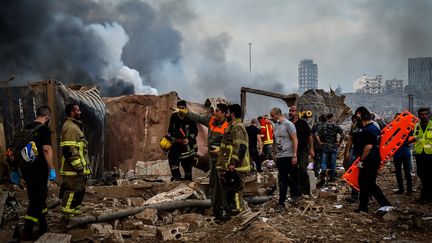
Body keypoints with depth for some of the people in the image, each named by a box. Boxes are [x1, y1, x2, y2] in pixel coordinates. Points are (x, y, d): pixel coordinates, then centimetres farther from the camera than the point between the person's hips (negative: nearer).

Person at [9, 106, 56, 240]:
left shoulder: (26, 128, 12)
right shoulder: (44, 129, -11)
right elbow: (47, 149, -20)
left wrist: (15, 169, 21)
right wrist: (52, 168, -16)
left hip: (25, 168, 8)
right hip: (38, 169, -8)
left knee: (39, 197, 18)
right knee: (37, 199, -2)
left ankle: (43, 227, 28)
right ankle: (27, 232, -4)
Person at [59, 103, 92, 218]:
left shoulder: (75, 126, 19)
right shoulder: (70, 127, -15)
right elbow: (69, 150, -21)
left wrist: (83, 165, 24)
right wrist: (78, 166, -20)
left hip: (78, 167, 11)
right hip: (73, 168, -11)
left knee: (80, 190, 16)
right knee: (72, 190, -7)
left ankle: (75, 210, 25)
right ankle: (67, 214, -2)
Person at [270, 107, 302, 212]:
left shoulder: (288, 124, -11)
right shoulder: (276, 125, 12)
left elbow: (295, 140, -12)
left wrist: (294, 156, -16)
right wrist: (275, 154, 16)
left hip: (287, 156, -8)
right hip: (279, 156, 8)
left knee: (283, 180, -6)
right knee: (286, 178, 16)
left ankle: (281, 204, -1)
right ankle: (297, 193, 35)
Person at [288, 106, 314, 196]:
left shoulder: (303, 123, -1)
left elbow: (309, 136, 1)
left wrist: (311, 149, -3)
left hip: (303, 150, -4)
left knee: (302, 169, -16)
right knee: (294, 172, 7)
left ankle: (306, 191, -6)